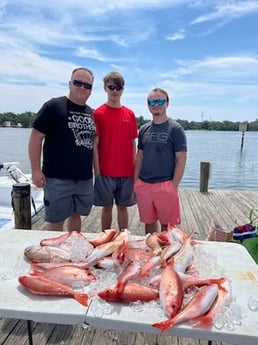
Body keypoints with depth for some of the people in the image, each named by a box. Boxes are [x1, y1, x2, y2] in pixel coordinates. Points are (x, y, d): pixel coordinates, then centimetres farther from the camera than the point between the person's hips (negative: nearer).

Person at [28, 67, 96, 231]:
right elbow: (36, 137, -8)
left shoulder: (92, 113, 12)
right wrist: (36, 170, -13)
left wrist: (93, 169, 15)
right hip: (58, 178, -5)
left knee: (76, 215, 18)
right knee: (55, 221, 3)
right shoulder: (54, 106, -6)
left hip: (85, 179, 6)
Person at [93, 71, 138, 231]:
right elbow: (94, 145, -5)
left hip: (127, 172, 3)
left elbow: (133, 144, 9)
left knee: (123, 206, 13)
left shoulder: (130, 114, 7)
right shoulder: (98, 113, -3)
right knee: (107, 207, 10)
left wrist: (135, 169, 5)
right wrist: (97, 171, -8)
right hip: (106, 172, -2)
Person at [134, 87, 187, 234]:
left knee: (167, 224, 7)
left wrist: (174, 186, -11)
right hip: (144, 184, 4)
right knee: (149, 222, 15)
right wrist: (136, 181, 8)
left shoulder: (175, 129, -4)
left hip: (165, 185, -4)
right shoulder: (144, 129, 9)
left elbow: (181, 159, -6)